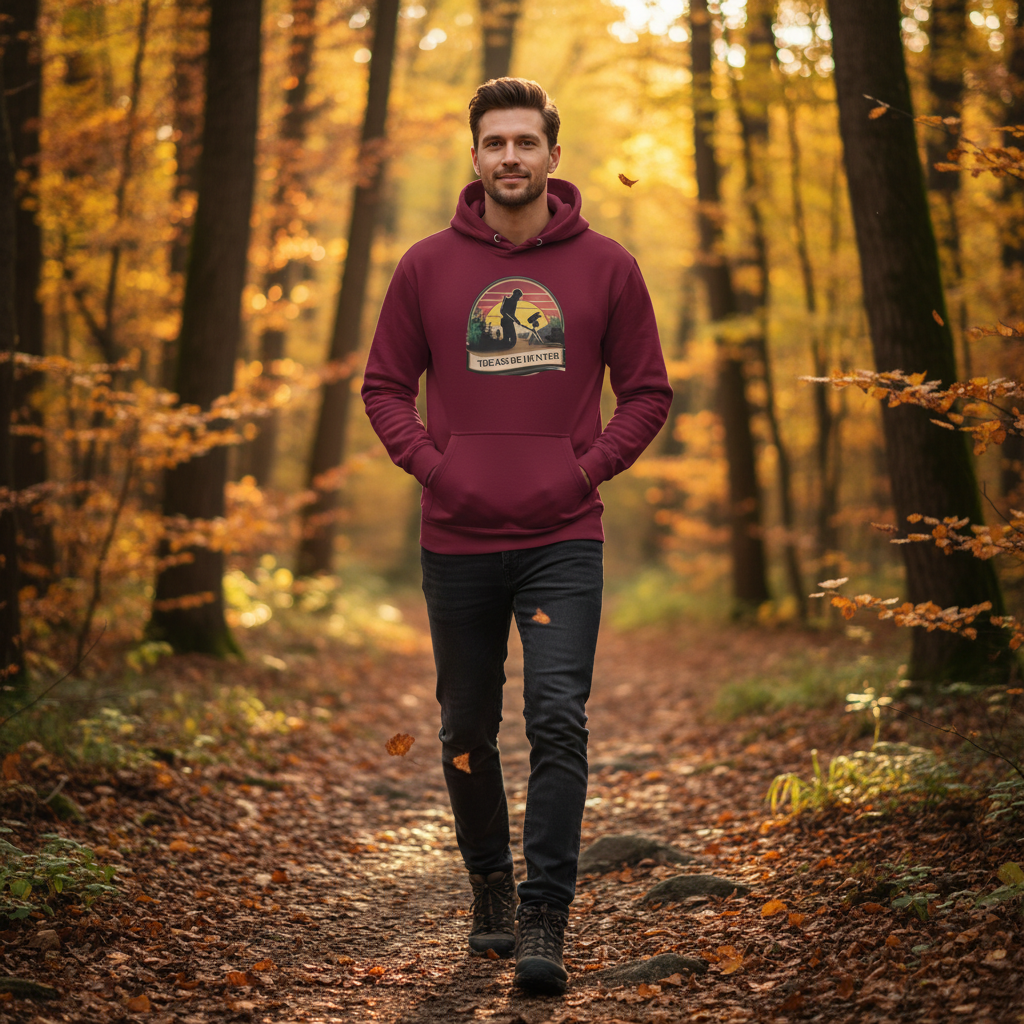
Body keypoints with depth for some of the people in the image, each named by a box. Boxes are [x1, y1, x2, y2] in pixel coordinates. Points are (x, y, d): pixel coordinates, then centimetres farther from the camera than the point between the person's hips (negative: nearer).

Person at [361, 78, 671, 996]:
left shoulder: (605, 266, 1)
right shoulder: (428, 267, 2)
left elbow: (647, 392, 6)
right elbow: (385, 385, 8)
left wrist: (586, 471, -6)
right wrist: (434, 467, -6)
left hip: (563, 541, -1)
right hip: (457, 542, 2)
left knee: (558, 719, -13)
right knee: (468, 731, 12)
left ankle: (546, 919, -6)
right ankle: (489, 887, 31)